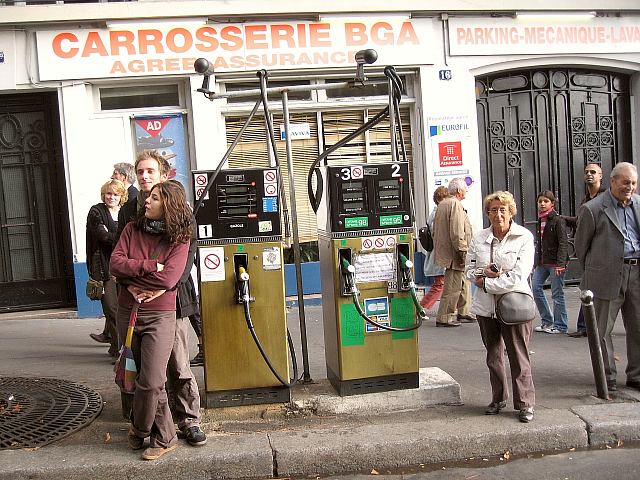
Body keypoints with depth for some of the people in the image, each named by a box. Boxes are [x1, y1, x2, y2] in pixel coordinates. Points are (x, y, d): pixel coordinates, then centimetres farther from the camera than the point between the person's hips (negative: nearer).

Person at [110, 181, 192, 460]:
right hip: (127, 312, 5)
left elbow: (168, 279, -18)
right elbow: (115, 263, -5)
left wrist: (132, 273, -9)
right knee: (137, 375, 12)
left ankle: (140, 429, 18)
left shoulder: (179, 239, -6)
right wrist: (149, 266, -15)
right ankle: (164, 437, 27)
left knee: (150, 382, -8)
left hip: (160, 315, -4)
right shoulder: (132, 229, 6)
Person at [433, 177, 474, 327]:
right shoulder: (455, 204, -16)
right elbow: (457, 233, -23)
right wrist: (463, 252, -19)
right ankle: (444, 318, 0)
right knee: (453, 287, -4)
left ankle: (462, 313, 28)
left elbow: (436, 230, 21)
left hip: (444, 251, 10)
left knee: (464, 283, 19)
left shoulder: (442, 204, 16)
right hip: (454, 254, -10)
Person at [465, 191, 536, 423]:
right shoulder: (478, 239, 6)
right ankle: (498, 399, 29)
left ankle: (525, 403, 10)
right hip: (486, 307, 5)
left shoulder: (524, 237, -6)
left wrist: (485, 283, -12)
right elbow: (469, 270, 11)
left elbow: (519, 275, -14)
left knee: (519, 356, -2)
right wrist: (484, 272, -12)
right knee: (493, 355, 15)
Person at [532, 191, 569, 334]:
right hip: (542, 262, 7)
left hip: (555, 262, -7)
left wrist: (560, 263, -21)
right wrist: (535, 262, 18)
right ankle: (547, 321, 14)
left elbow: (563, 243, -13)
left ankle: (560, 325, 8)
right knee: (536, 288, 2)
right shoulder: (540, 220, 13)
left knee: (557, 293, -1)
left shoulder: (558, 220, -9)